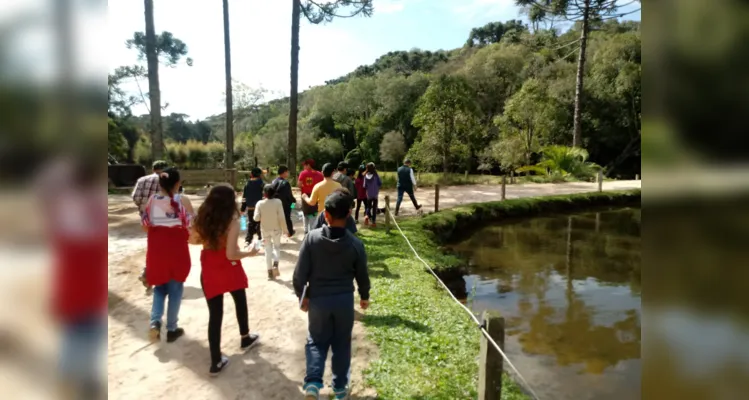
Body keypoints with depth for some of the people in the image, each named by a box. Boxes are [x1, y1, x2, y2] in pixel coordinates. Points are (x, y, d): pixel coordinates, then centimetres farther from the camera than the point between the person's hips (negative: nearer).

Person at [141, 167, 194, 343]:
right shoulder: (182, 200, -12)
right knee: (175, 289, 11)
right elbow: (192, 225, -11)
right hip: (176, 250, -3)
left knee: (160, 287, 21)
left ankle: (155, 322, 2)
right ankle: (171, 329, 19)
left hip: (156, 249, 3)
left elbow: (145, 226, 4)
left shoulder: (151, 200, -2)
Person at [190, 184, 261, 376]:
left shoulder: (203, 218, -4)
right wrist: (250, 253, -8)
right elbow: (231, 254, -24)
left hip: (209, 271, 4)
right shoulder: (232, 222, -21)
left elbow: (193, 240, 7)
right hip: (229, 269, -4)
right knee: (240, 302, 24)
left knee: (215, 314, 8)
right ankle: (245, 338, 45)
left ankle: (216, 362, 13)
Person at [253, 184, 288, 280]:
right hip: (276, 229, -1)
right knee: (277, 246, 18)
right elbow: (281, 217, -14)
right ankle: (275, 263, -8)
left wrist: (258, 217, 11)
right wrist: (285, 229, -5)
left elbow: (256, 218, -13)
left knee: (268, 249, 11)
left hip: (265, 229, 1)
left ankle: (270, 271, 11)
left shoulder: (260, 203, -10)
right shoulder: (278, 202, -13)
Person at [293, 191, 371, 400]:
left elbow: (300, 272, -11)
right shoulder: (355, 244, -12)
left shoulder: (312, 238, -15)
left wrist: (301, 295, 5)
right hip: (344, 299, 1)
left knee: (317, 340, 18)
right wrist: (364, 296, 18)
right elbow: (362, 275, 0)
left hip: (318, 299, 0)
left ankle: (313, 381, 1)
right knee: (342, 343, 18)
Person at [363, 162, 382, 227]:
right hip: (375, 194, -2)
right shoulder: (376, 175, -12)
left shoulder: (366, 176, -6)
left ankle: (368, 216, -9)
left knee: (368, 206, 18)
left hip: (369, 194, 2)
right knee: (374, 208, 8)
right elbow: (380, 183, -8)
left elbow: (364, 186, -3)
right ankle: (373, 221, 8)